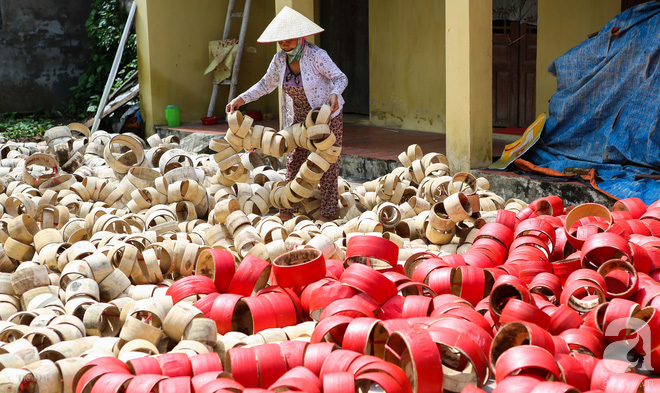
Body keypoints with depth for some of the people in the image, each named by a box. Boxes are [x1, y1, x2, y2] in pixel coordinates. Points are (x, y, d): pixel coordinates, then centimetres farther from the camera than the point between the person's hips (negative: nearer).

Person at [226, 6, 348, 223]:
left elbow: (340, 78, -20)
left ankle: (329, 212, 7)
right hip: (300, 117, 6)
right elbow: (266, 84, 6)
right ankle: (288, 210, 17)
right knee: (294, 161, 8)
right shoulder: (280, 59, -7)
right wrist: (241, 99, -4)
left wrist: (334, 93, -42)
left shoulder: (316, 55, -23)